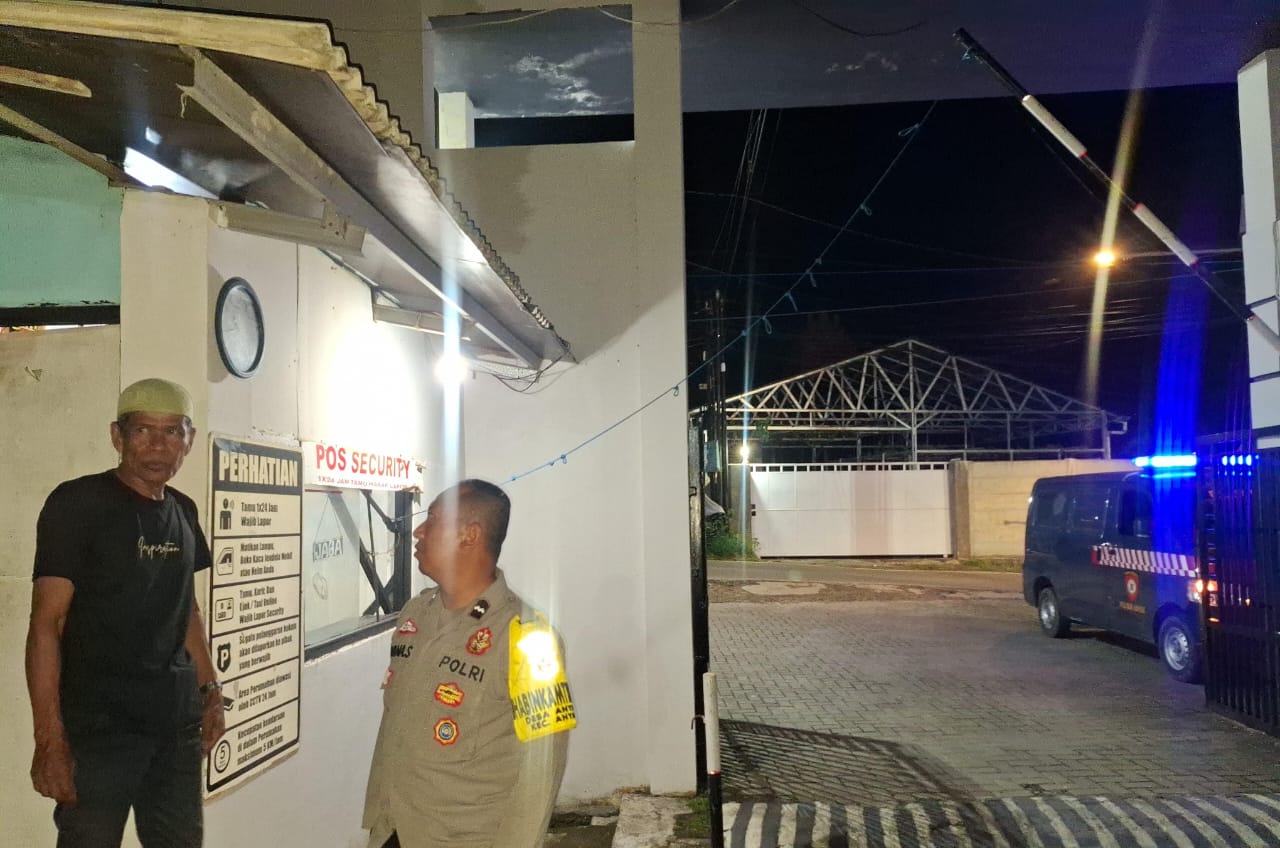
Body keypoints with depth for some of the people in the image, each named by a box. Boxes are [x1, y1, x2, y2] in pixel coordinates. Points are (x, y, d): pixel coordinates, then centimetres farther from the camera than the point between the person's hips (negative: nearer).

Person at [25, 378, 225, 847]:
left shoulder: (183, 511, 9)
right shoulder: (77, 504, -9)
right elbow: (46, 623, -13)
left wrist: (210, 689, 18)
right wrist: (49, 738, -18)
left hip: (176, 721, 6)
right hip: (98, 726, -6)